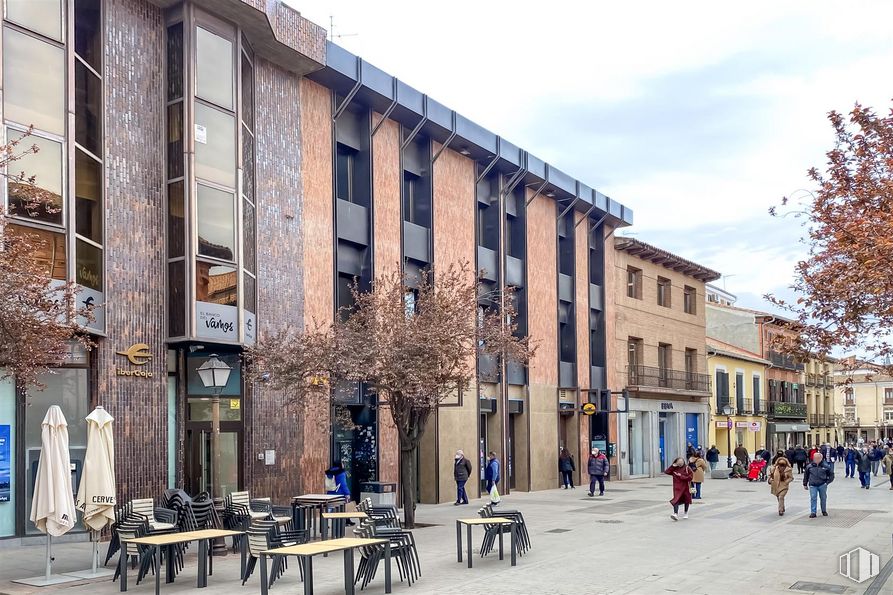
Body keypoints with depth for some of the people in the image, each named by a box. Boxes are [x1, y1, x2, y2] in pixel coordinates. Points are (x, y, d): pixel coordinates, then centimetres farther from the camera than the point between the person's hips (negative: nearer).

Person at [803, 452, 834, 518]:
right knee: (813, 498, -7)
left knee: (823, 498, 12)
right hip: (813, 485, 0)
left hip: (822, 485, 0)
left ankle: (824, 511, 29)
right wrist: (805, 484, 13)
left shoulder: (825, 466, -2)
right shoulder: (809, 466, 2)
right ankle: (813, 512, -3)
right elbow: (806, 476, 13)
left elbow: (831, 474, 6)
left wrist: (827, 482, -4)